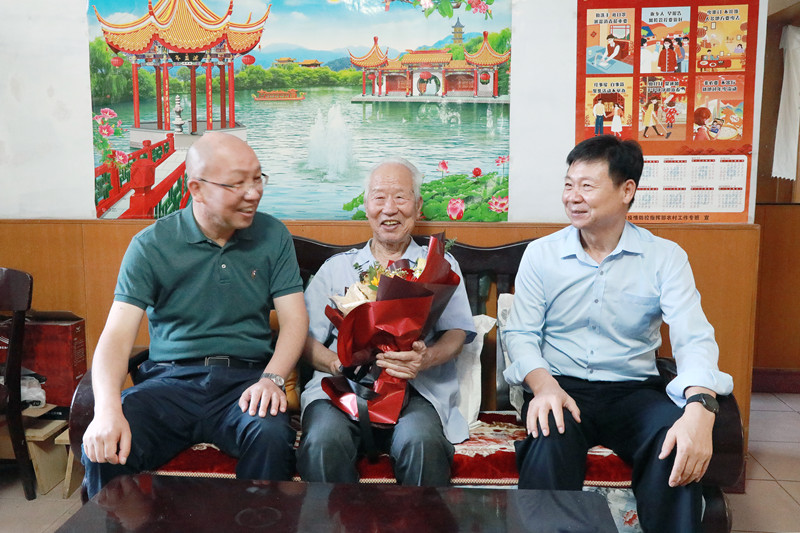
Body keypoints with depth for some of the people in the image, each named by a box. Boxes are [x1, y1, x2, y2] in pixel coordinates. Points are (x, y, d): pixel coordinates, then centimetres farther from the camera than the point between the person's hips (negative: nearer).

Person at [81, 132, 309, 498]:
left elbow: (294, 320, 2)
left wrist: (271, 378, -17)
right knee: (103, 449, -26)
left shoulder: (273, 236, 6)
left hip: (245, 378, 1)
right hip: (169, 380, 0)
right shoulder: (151, 245, 1)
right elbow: (117, 335, -6)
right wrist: (107, 410, -24)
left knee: (271, 437, -31)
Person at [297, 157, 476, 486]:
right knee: (324, 440, -32)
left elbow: (457, 333, 8)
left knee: (419, 440, -34)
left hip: (415, 388, 0)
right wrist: (338, 363, -11)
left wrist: (427, 358, -16)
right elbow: (305, 338, 12)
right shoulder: (336, 267, 23)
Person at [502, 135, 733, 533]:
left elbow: (694, 338, -10)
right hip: (560, 387, 0)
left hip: (633, 391, 1)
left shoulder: (666, 257, 2)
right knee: (550, 437, -34)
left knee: (679, 444, -31)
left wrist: (700, 408, -31)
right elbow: (520, 333, 0)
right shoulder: (541, 253, 5)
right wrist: (543, 384, -22)